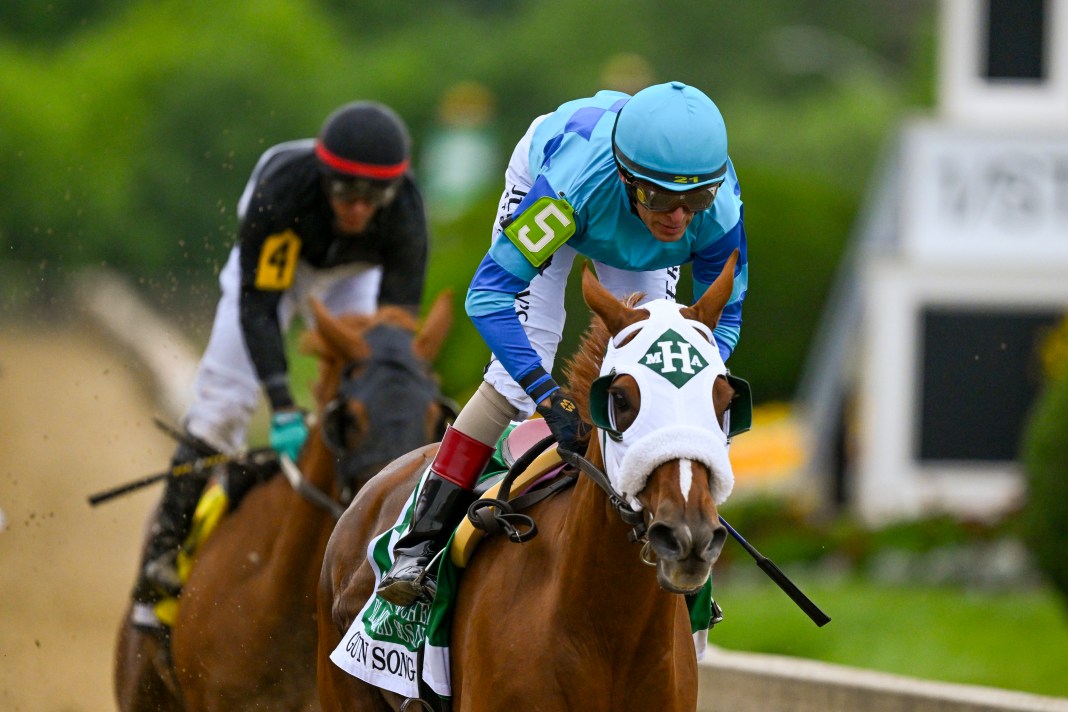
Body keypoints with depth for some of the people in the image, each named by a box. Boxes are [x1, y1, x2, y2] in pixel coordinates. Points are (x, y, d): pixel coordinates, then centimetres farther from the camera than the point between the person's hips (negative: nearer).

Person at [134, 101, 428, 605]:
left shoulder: (406, 214, -37)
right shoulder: (280, 190, -43)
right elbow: (257, 303, -40)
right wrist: (283, 407, -47)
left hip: (352, 276, 2)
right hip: (273, 263, -2)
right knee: (224, 399, -10)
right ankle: (166, 551, -2)